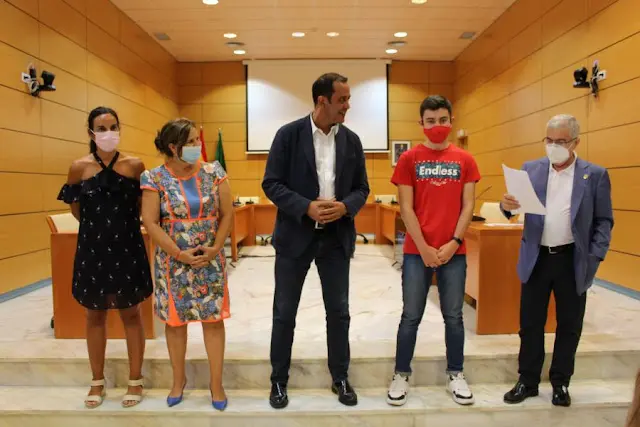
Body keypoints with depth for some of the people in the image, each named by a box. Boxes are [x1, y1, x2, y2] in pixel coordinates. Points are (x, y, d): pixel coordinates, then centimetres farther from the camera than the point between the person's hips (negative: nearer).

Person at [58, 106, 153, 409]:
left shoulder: (135, 165, -5)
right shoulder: (79, 167, -3)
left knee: (130, 313, 7)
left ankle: (135, 381, 21)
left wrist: (123, 224, 7)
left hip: (127, 248, -1)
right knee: (95, 315, 11)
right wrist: (98, 226, 13)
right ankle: (97, 382, 27)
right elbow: (76, 208, 12)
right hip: (92, 249, 1)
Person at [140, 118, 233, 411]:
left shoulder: (214, 173, -1)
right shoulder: (155, 179, -6)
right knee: (175, 319, 11)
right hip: (173, 262, -1)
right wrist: (179, 254, -15)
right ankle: (179, 379, 31)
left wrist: (216, 247, -12)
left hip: (210, 260, 1)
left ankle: (216, 382, 19)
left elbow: (227, 214, -1)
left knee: (214, 318, 5)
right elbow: (150, 222, -10)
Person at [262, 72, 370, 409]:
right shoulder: (289, 134, -6)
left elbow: (361, 188, 7)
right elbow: (271, 184, -8)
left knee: (338, 312, 11)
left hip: (336, 237, 3)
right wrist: (307, 207, -21)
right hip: (295, 235, -2)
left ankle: (340, 378, 30)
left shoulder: (351, 140, 5)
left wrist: (345, 207, -14)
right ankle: (279, 380, 27)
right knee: (284, 313, 8)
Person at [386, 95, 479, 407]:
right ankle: (401, 375, 20)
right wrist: (424, 248, -10)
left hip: (454, 251, 2)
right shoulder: (409, 159, 0)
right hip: (417, 252, -1)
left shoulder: (465, 160, 6)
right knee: (411, 316, 6)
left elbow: (468, 206, 3)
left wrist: (454, 243, -8)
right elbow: (406, 208, -4)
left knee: (454, 316, 10)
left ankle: (455, 375, 26)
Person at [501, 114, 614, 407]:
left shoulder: (595, 175, -2)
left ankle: (560, 383, 29)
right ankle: (527, 381, 23)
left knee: (569, 326, 11)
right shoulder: (530, 169, 4)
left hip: (573, 261, -1)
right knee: (530, 324, 9)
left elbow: (604, 221, 0)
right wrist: (507, 205, -24)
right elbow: (518, 206, 0)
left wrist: (594, 258, -10)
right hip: (536, 258, 1)